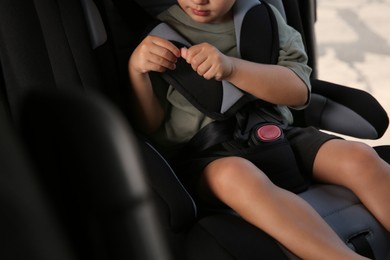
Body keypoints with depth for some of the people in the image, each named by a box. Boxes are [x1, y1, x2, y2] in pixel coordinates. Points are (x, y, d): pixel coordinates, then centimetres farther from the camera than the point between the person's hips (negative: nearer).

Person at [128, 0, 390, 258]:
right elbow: (150, 126, 4)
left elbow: (299, 91, -3)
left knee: (358, 157, -22)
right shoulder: (160, 30, 2)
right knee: (236, 175, -38)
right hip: (202, 155, -3)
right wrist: (136, 69, -16)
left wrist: (231, 67, -19)